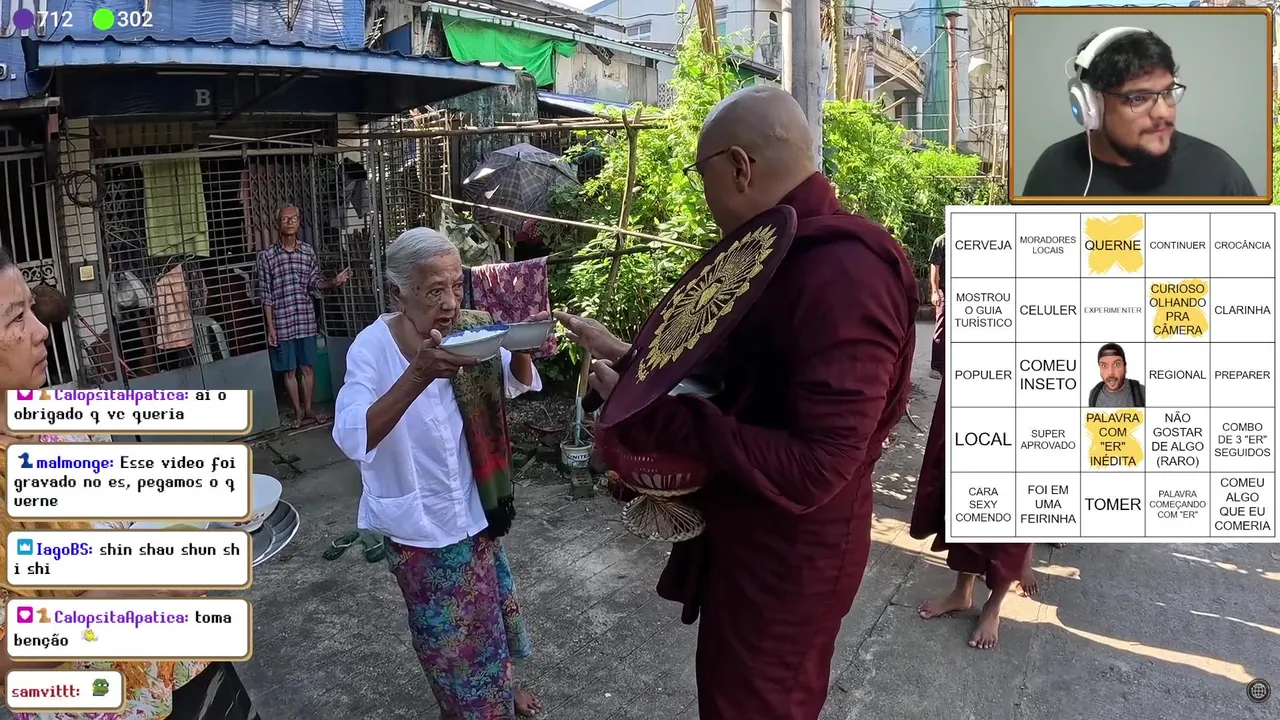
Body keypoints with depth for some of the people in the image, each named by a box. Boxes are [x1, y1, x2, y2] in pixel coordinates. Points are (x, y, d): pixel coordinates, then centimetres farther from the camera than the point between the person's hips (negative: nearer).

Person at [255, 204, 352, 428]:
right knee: (289, 370, 7)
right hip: (282, 323, -2)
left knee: (308, 368, 10)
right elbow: (265, 295, -5)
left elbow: (315, 283, 5)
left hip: (306, 321, 3)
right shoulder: (267, 256, -5)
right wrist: (271, 327, -8)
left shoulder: (308, 252, 4)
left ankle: (308, 409, 24)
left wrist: (334, 282, -16)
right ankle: (298, 411, 20)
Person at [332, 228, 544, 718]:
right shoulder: (374, 347, -24)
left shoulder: (466, 330, -9)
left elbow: (517, 385, 5)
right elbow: (352, 439, -37)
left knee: (489, 614, 25)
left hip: (473, 510, 5)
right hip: (420, 526, -5)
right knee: (451, 636, 13)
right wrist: (419, 374, -49)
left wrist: (519, 345, -19)